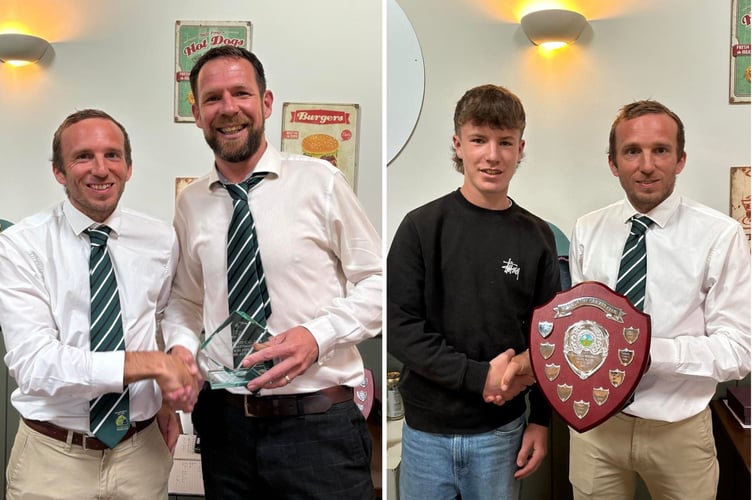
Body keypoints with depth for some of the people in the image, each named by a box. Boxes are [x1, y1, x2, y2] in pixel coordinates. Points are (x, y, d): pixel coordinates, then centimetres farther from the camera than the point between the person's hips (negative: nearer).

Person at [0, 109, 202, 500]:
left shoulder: (161, 240, -1)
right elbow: (34, 364, -20)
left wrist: (181, 352, -6)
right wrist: (152, 364, -25)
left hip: (143, 451, 3)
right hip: (53, 456, -2)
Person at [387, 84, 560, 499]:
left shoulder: (536, 237, 0)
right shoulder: (422, 227, -7)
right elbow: (398, 327, -11)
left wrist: (541, 420, 4)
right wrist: (478, 376, -17)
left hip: (501, 431, 2)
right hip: (427, 428, -1)